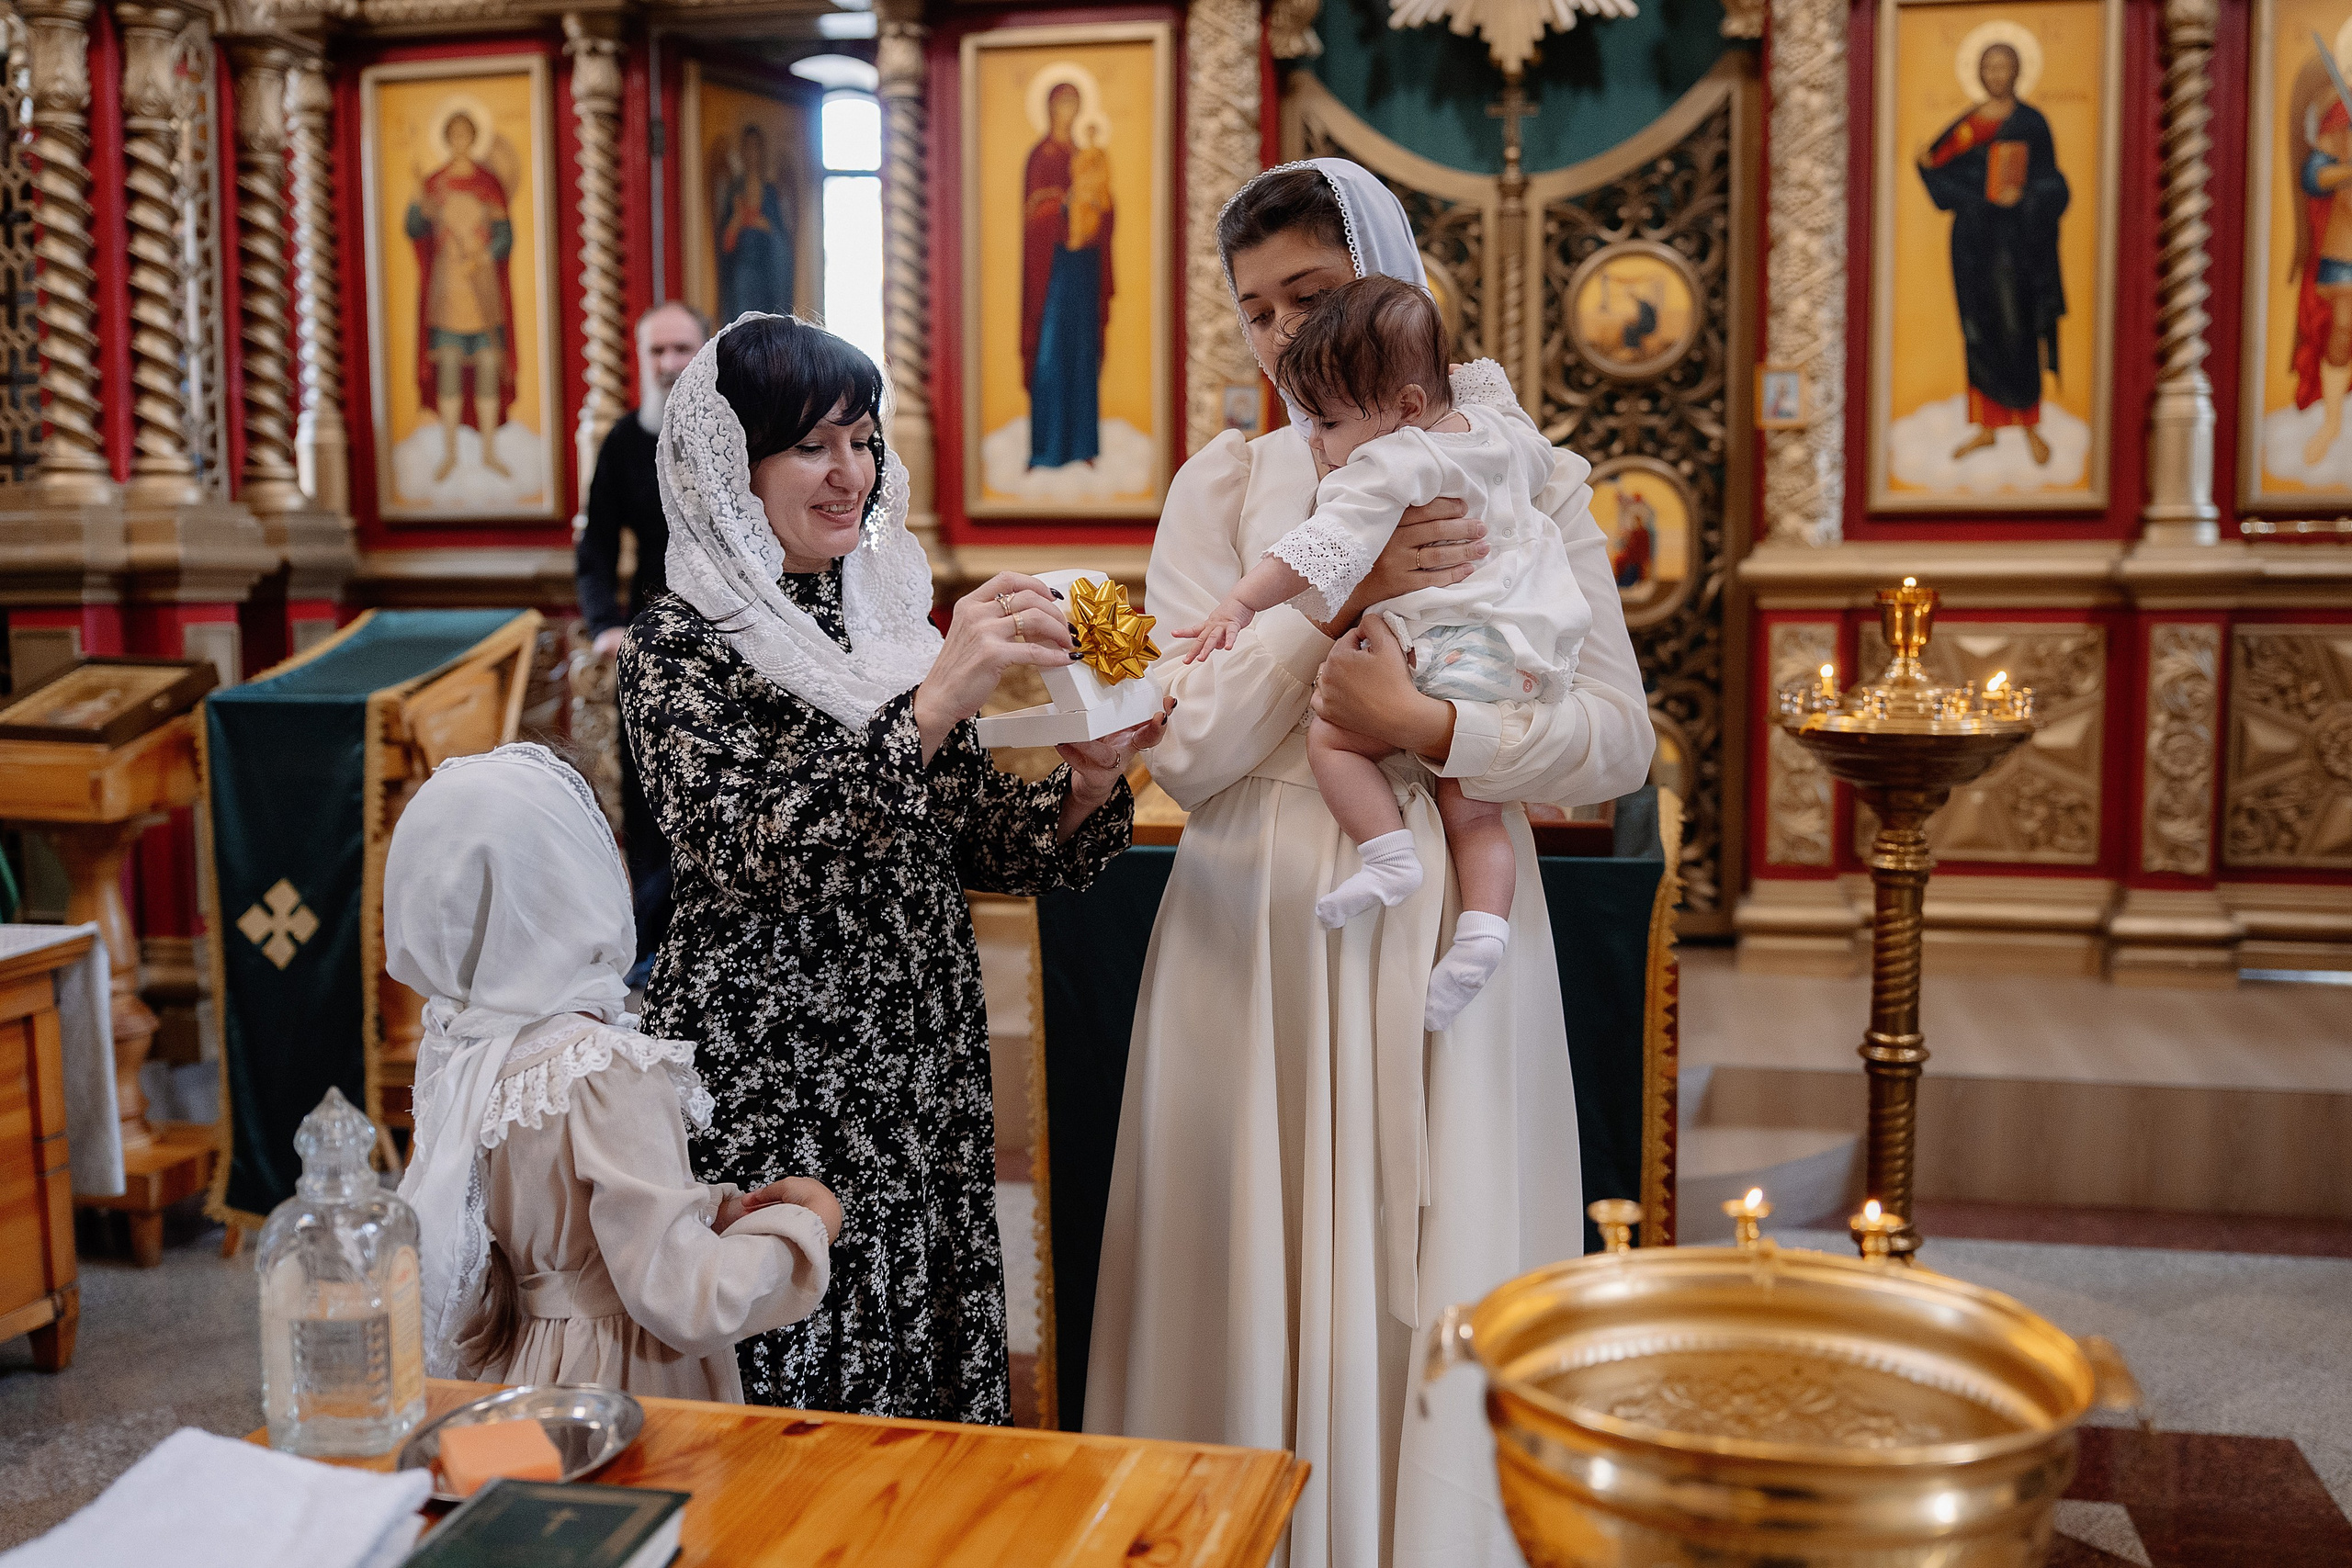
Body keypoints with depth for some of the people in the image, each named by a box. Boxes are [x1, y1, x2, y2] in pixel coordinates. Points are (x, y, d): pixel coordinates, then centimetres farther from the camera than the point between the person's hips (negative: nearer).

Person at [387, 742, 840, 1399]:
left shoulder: (454, 1047, -2)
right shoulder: (608, 1073, -26)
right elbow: (686, 1304, -25)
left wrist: (718, 1210, 5)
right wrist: (806, 1223, -11)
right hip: (629, 1395, -7)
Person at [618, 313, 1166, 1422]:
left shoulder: (894, 612, 9)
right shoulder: (680, 644, -8)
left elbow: (979, 844, 11)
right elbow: (748, 851, -23)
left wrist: (1090, 779, -9)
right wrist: (936, 697, -29)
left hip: (920, 1070, 6)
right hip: (768, 1090, -5)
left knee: (935, 1382, 12)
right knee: (791, 1393, 2)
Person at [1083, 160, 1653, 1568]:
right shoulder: (1226, 485, 6)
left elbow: (1619, 739, -4)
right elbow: (1185, 750, -5)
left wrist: (1428, 725, -17)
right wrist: (1337, 594, -11)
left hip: (1446, 936, 0)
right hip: (1255, 935, 1)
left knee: (1439, 1289, 4)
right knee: (1262, 1286, 6)